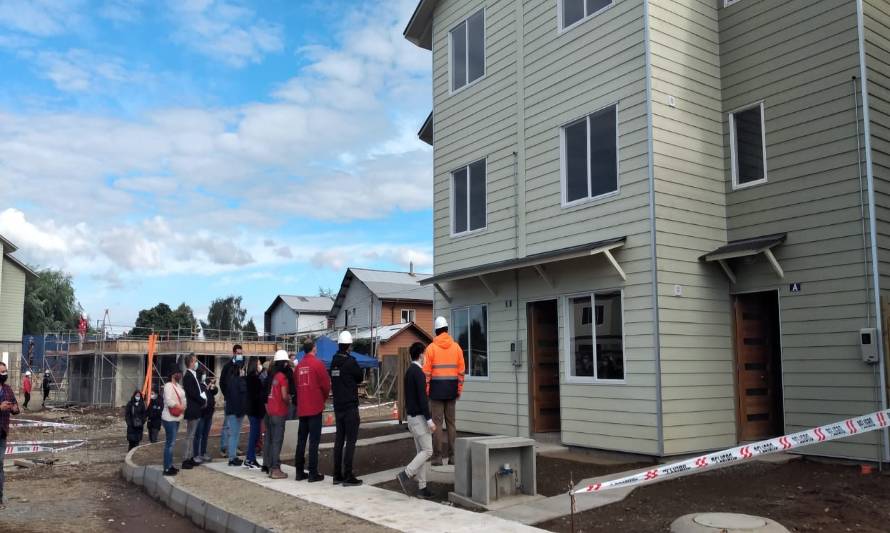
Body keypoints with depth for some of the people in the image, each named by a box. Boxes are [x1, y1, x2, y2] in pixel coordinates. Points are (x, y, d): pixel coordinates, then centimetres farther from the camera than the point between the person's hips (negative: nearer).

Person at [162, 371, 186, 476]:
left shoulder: (178, 386, 15)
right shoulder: (168, 385, -13)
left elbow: (182, 399, 20)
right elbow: (168, 401, -23)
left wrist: (184, 406, 3)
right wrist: (180, 407, -14)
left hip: (176, 418, 9)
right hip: (169, 418, -9)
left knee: (171, 442, 15)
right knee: (169, 443, -8)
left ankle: (169, 465, 23)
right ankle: (167, 469, -5)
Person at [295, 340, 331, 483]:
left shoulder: (299, 365, 7)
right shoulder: (317, 364, -8)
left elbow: (296, 385, 8)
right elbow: (326, 384, -8)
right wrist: (324, 398, 10)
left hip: (302, 408, 5)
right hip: (315, 407, -5)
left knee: (301, 439, 11)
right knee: (314, 440, -3)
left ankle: (299, 472, 15)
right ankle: (313, 473, -2)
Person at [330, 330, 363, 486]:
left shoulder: (334, 361, 8)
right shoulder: (351, 361, -14)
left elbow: (332, 380, 13)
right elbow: (359, 378, -1)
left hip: (338, 406, 7)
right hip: (350, 406, -7)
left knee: (339, 439, 11)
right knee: (351, 440, -4)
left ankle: (337, 475, 15)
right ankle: (348, 476, -5)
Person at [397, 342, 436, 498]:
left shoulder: (409, 371, 13)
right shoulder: (418, 372, -16)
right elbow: (422, 398, -21)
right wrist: (429, 420, -19)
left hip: (412, 416, 9)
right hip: (419, 417, -9)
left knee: (421, 451, 9)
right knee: (427, 451, -5)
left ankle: (422, 488, 9)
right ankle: (405, 474, -9)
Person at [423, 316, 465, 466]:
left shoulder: (431, 348, -5)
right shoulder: (456, 347, 4)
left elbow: (426, 371, -8)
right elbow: (461, 371, 3)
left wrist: (426, 390, -2)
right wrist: (459, 389, 9)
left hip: (436, 388, -3)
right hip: (451, 389, 3)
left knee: (437, 422, 0)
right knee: (451, 422, 10)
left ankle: (438, 456, -1)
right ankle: (452, 455, 11)